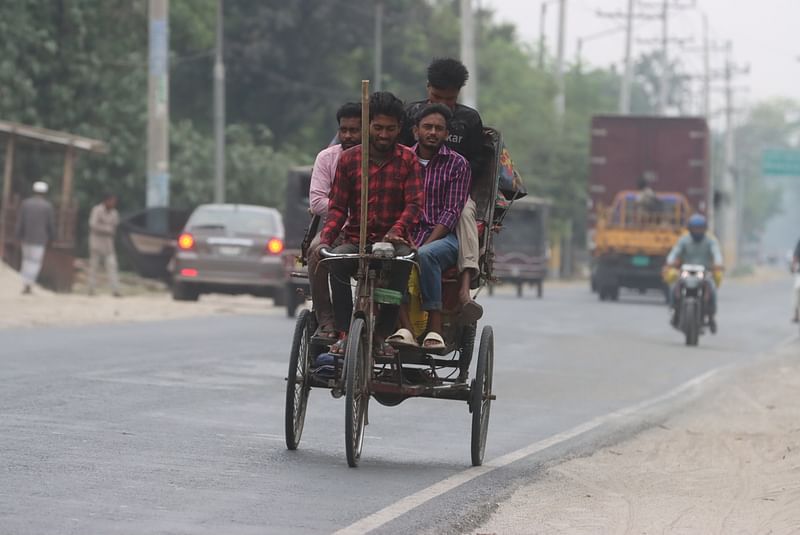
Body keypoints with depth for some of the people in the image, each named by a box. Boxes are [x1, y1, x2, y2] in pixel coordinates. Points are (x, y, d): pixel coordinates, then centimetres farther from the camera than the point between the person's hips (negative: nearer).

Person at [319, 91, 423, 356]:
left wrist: (397, 229, -27)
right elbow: (338, 207, 6)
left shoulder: (408, 160, 5)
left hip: (393, 238, -1)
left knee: (402, 260, -36)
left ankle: (383, 333, -28)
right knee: (337, 260, -32)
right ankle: (344, 333, -29)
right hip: (356, 238, 1)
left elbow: (414, 203, -6)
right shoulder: (348, 158, 8)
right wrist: (326, 236, -14)